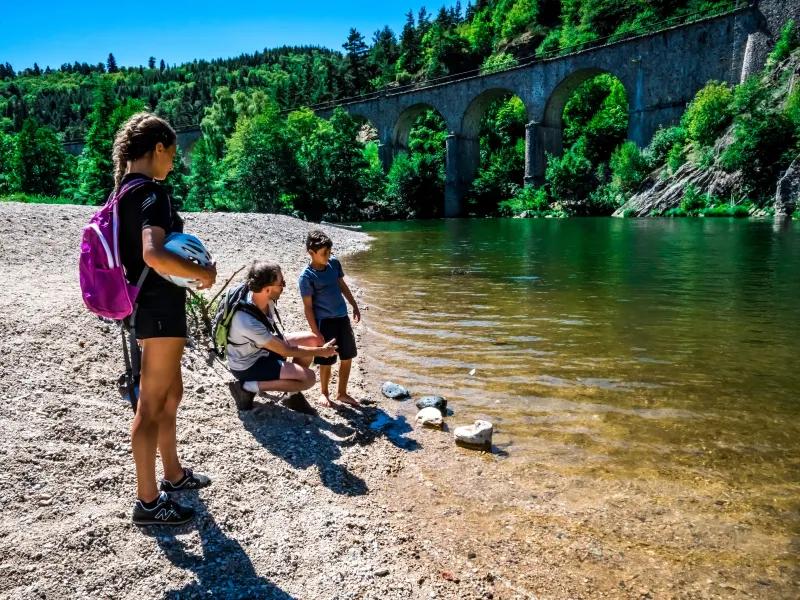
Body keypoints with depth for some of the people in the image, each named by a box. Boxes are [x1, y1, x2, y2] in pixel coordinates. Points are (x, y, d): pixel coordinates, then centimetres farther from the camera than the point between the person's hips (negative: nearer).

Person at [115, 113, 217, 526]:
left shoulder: (127, 191, 12)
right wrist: (202, 273, -20)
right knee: (152, 405, -1)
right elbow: (153, 255, -34)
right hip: (161, 309, -10)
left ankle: (174, 475, 36)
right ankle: (148, 501, 12)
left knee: (171, 393, 21)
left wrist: (189, 269, 14)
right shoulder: (151, 192, -18)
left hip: (151, 306, 10)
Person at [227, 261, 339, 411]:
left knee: (311, 339, 0)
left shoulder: (262, 297, -16)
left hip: (261, 347, 8)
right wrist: (321, 351, -13)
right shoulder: (249, 322, -38)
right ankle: (247, 387, -7)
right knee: (308, 378, -17)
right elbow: (286, 350, -25)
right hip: (248, 365, -8)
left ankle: (293, 394, 11)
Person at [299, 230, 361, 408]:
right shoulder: (307, 276, -17)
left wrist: (355, 306, 16)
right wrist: (315, 331, -15)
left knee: (348, 357, 13)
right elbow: (308, 306, -14)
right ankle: (324, 393, 29)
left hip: (342, 317, 6)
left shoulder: (334, 263, 0)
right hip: (325, 322, -6)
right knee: (326, 361, 5)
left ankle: (342, 393, 30)